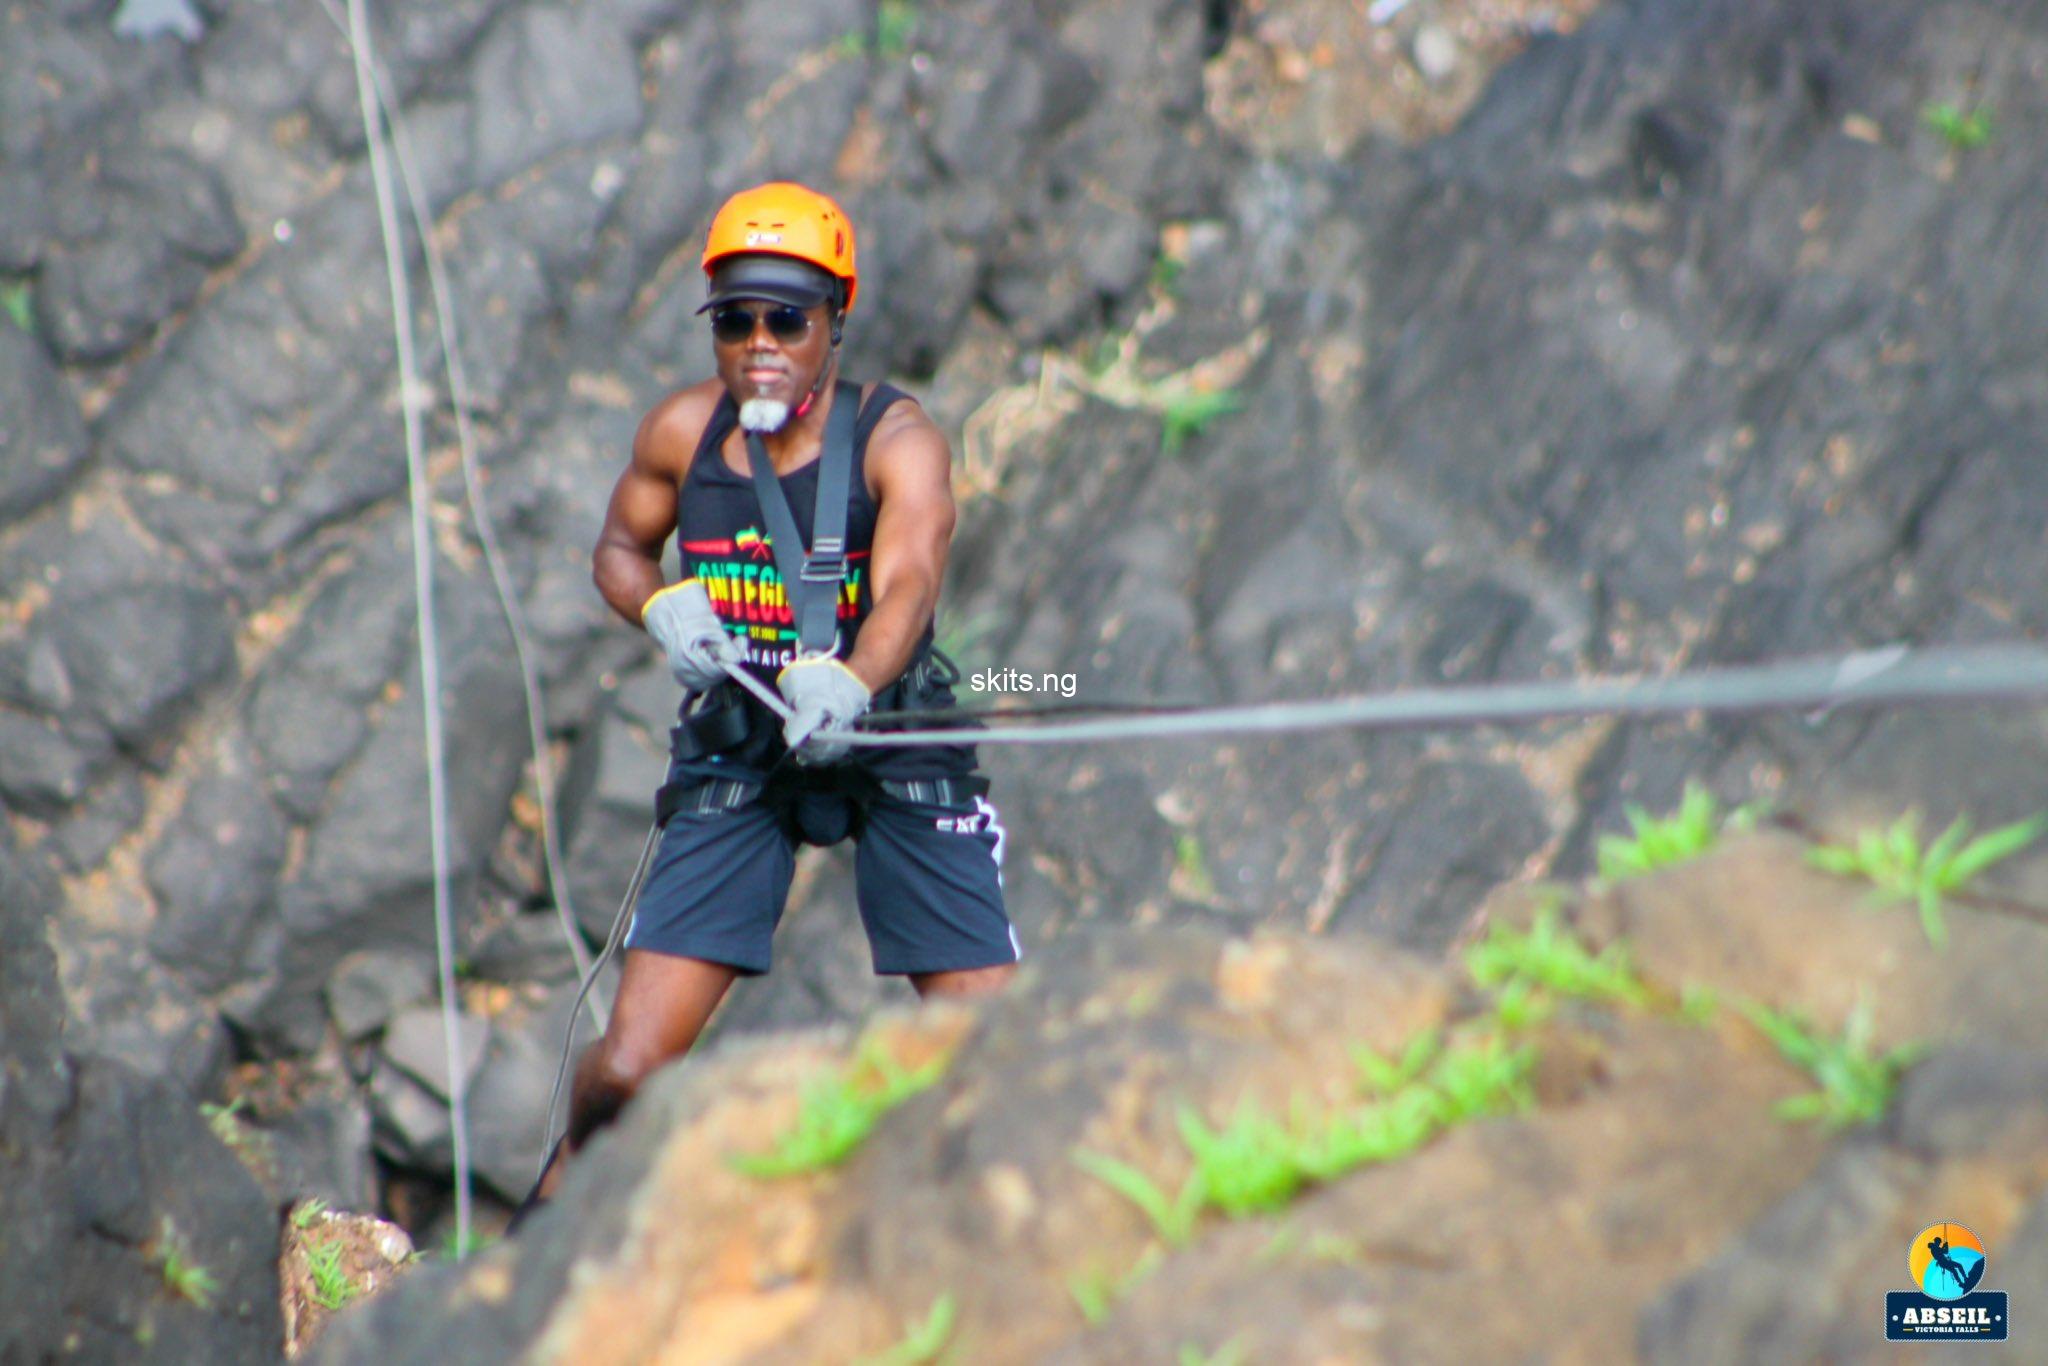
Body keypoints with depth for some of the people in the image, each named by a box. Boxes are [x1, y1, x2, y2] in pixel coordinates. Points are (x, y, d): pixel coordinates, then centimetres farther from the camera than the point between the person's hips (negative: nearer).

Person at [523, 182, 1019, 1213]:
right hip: (734, 754, 2)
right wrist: (662, 609, -8)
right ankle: (571, 1178, 28)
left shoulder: (897, 438, -12)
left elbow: (908, 584, -29)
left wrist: (847, 683, -50)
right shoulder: (684, 431, -2)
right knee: (627, 1067, -5)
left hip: (890, 747, -2)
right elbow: (619, 549, 16)